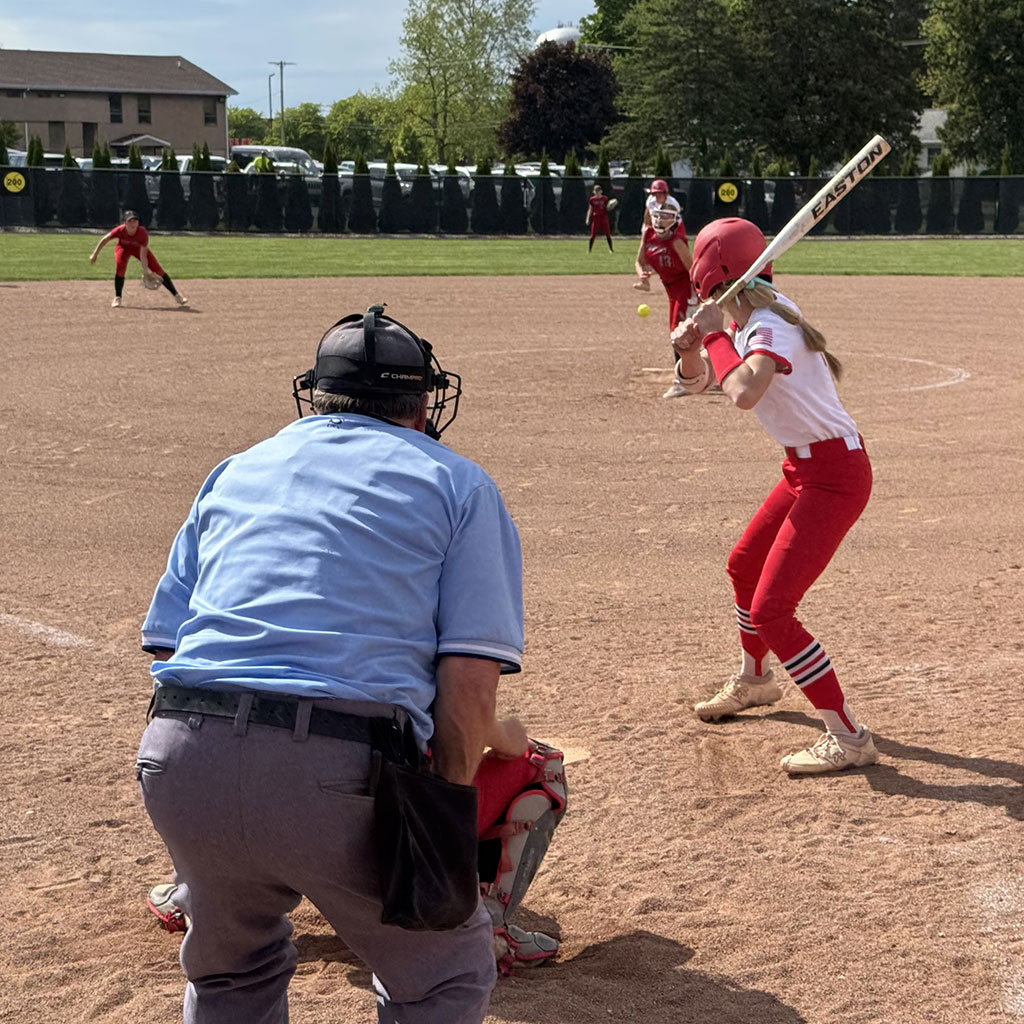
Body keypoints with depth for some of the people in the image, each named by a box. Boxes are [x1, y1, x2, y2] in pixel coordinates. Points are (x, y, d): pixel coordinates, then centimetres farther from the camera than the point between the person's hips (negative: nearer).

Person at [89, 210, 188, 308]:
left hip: (139, 249, 0)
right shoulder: (120, 230, -35)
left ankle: (176, 295, 3)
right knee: (119, 268, -27)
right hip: (123, 248, 0)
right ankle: (117, 298, -9)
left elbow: (143, 254, -36)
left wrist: (146, 271, -45)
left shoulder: (143, 233, -37)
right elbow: (104, 240, -21)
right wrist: (94, 255, -21)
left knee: (159, 270, -7)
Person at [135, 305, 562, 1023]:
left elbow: (164, 644, 17)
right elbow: (467, 679, 0)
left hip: (179, 761, 5)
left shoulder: (235, 471, 25)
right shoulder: (457, 483, 13)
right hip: (344, 774, -4)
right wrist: (442, 823, 10)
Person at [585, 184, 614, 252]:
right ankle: (589, 249, 5)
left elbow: (608, 208, 6)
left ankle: (611, 248, 10)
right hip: (596, 217, 0)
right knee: (593, 234, -2)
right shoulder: (592, 199, 2)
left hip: (604, 217, 0)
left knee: (608, 234, 1)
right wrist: (588, 219, 0)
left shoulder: (605, 198, 0)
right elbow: (590, 210, 7)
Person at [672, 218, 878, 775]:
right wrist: (690, 347, -4)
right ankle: (753, 680, 51)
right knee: (745, 567, 27)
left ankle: (848, 737, -6)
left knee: (771, 610, -13)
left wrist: (714, 335, -24)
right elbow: (697, 380, 17)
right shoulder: (747, 322, 7)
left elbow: (743, 392, -40)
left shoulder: (772, 324, -22)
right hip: (804, 469, 10)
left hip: (834, 474, -10)